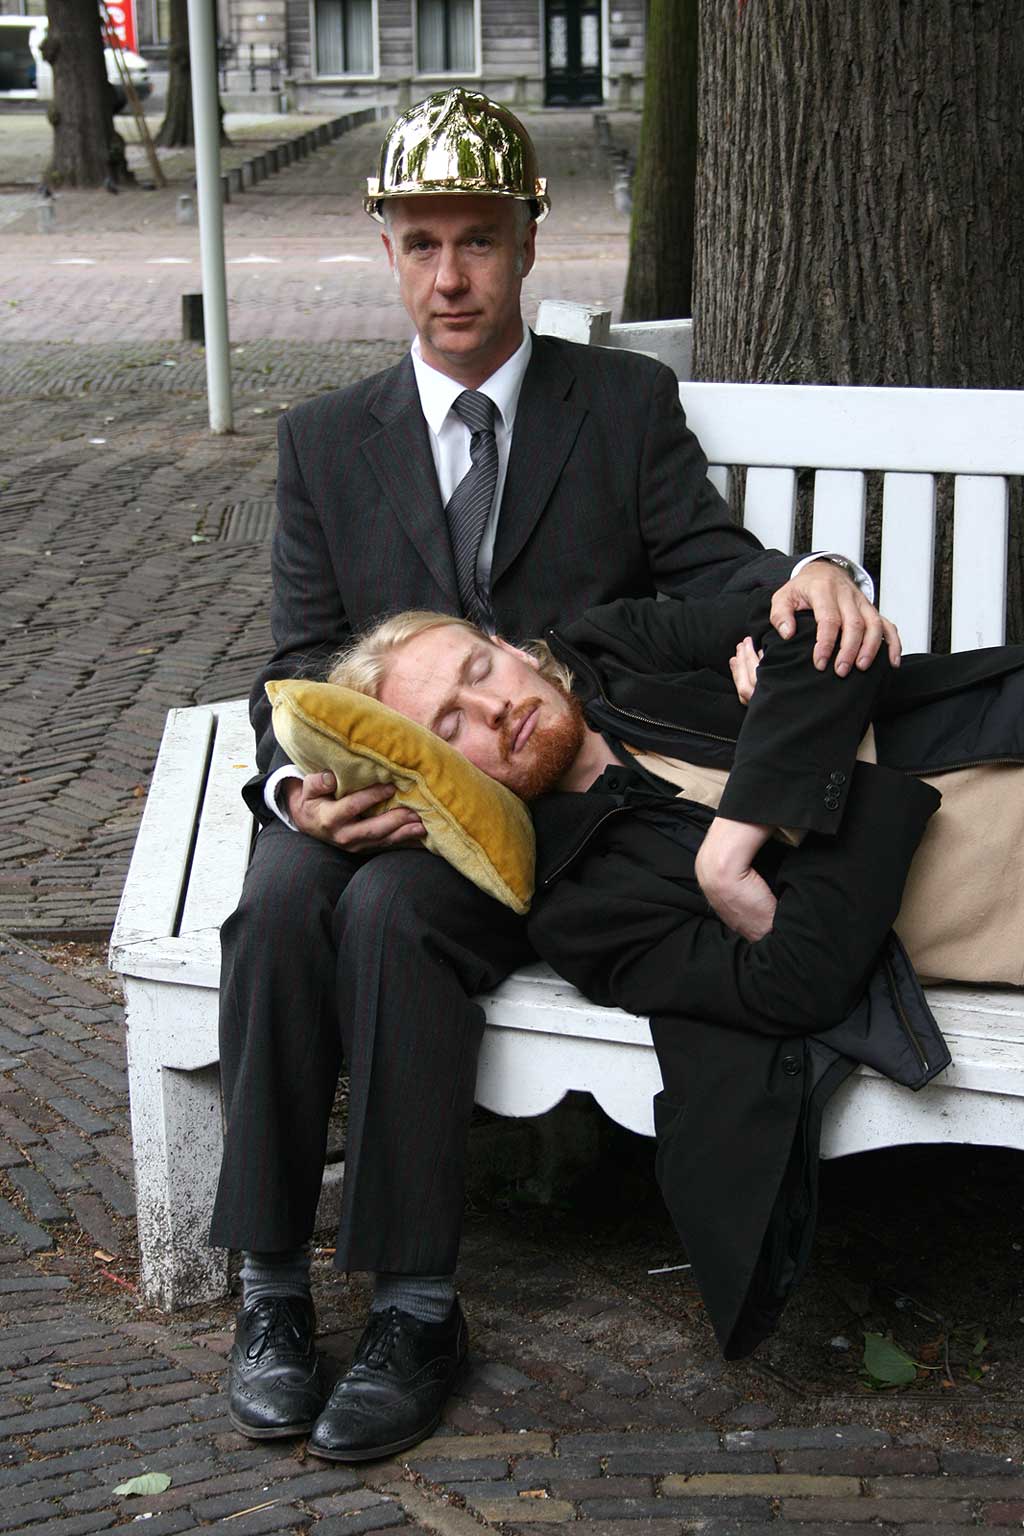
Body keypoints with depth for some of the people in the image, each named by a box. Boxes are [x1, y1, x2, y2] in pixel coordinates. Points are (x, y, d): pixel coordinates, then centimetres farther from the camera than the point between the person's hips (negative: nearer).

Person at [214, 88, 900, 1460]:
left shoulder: (627, 404, 9)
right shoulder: (326, 441, 13)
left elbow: (708, 565, 3)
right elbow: (302, 660, 7)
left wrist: (804, 578, -22)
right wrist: (297, 787, -15)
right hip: (374, 787, 3)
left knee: (395, 909, -33)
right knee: (280, 903, -30)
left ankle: (417, 1309, -24)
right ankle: (272, 1285, -19)